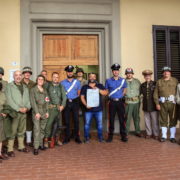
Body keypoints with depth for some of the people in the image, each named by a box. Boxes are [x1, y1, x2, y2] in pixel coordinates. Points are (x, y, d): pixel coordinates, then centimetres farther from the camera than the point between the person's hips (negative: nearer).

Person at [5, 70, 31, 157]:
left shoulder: (25, 87, 16)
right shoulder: (9, 86, -2)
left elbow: (28, 99, 12)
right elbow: (9, 100, -10)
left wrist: (27, 107, -6)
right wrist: (18, 109, -14)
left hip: (24, 112, 5)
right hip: (14, 112, -5)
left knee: (22, 130, 13)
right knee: (12, 131, -4)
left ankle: (21, 146, 25)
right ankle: (10, 149, 5)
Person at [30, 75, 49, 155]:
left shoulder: (45, 90, 16)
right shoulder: (33, 90, 2)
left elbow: (47, 102, 13)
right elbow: (33, 102, -5)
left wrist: (47, 111, 4)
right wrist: (37, 112, -12)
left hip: (44, 112, 4)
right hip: (36, 112, -4)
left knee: (42, 129, 8)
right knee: (36, 129, -9)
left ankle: (41, 144, 20)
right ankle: (36, 147, -6)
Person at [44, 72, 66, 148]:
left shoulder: (61, 87, 11)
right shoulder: (48, 86, 3)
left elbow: (64, 97, 8)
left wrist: (62, 105, -3)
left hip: (59, 107, 3)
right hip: (51, 107, -3)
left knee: (57, 124, 9)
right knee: (49, 123, -9)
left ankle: (57, 139, 22)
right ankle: (46, 139, 0)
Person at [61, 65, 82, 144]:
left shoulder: (77, 82, 8)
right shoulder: (62, 83, 5)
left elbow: (79, 93, 12)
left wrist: (75, 99, 5)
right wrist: (67, 99, 0)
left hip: (75, 102, 1)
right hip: (66, 103, 0)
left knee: (76, 120, 2)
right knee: (67, 121, 3)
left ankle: (77, 137, 11)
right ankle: (67, 138, 13)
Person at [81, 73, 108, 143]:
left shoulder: (100, 86, 11)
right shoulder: (85, 87, 10)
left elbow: (105, 93, -1)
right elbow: (82, 97, 4)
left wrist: (98, 90, -15)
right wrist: (86, 105, -10)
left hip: (98, 109, 1)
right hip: (88, 109, 0)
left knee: (99, 123, 4)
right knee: (87, 123, 2)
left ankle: (100, 137, 18)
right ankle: (86, 137, 15)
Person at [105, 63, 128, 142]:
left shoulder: (123, 80, 6)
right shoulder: (108, 81, 3)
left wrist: (121, 96, 7)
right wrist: (109, 98, 3)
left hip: (120, 101, 1)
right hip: (112, 102, -1)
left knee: (122, 119, 2)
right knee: (111, 119, 3)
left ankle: (123, 135, 12)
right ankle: (110, 136, 14)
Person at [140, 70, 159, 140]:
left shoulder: (155, 84, -3)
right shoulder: (142, 85, 7)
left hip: (153, 106, -3)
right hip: (145, 106, 3)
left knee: (155, 121, 5)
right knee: (147, 121, 11)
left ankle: (156, 134, 20)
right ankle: (149, 133, 25)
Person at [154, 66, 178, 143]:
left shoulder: (175, 80, 6)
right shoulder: (159, 82, 9)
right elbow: (155, 94, 5)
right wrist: (157, 103, -2)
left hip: (173, 103, -1)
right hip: (162, 103, 1)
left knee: (173, 120, 4)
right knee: (163, 120, 7)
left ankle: (172, 136, 16)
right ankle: (164, 136, 18)